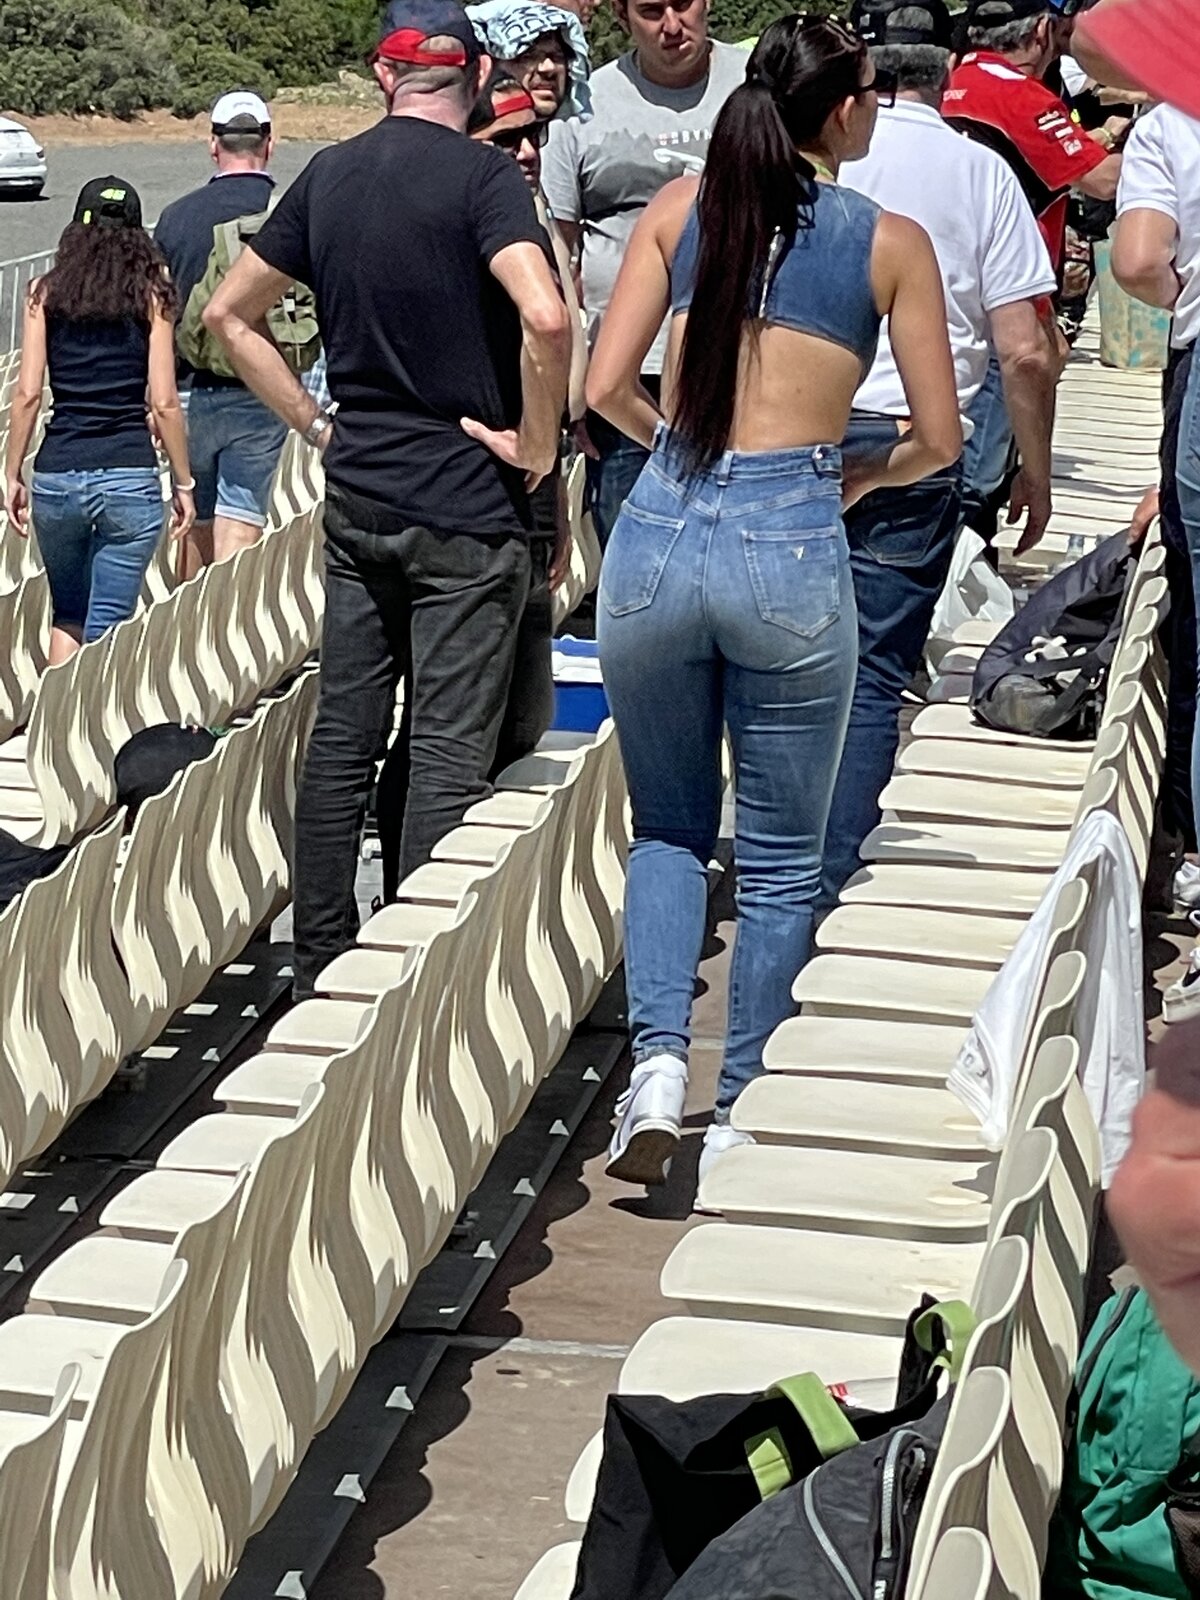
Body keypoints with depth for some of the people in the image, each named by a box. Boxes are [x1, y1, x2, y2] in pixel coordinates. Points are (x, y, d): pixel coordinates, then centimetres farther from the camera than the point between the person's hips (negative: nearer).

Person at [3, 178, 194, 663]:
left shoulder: (46, 292, 4)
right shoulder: (150, 294, 1)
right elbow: (164, 403, -3)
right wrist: (183, 484, 6)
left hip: (57, 473, 2)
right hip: (130, 474, -2)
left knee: (66, 618, 21)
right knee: (106, 629, 3)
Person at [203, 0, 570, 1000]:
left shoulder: (329, 175, 7)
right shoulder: (482, 176, -13)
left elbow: (231, 316, 14)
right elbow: (546, 319, -28)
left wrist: (315, 423, 13)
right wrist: (536, 446, -15)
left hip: (356, 501, 6)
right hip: (467, 508, -6)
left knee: (343, 738, 13)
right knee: (449, 755, 0)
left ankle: (320, 964, 20)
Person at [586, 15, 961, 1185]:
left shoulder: (682, 207, 7)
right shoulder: (890, 241, 3)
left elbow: (605, 387, 3)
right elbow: (938, 440, 6)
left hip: (657, 538, 2)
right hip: (790, 549, -2)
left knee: (668, 828, 21)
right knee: (780, 861, 13)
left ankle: (656, 1057, 1)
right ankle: (739, 1116, 16)